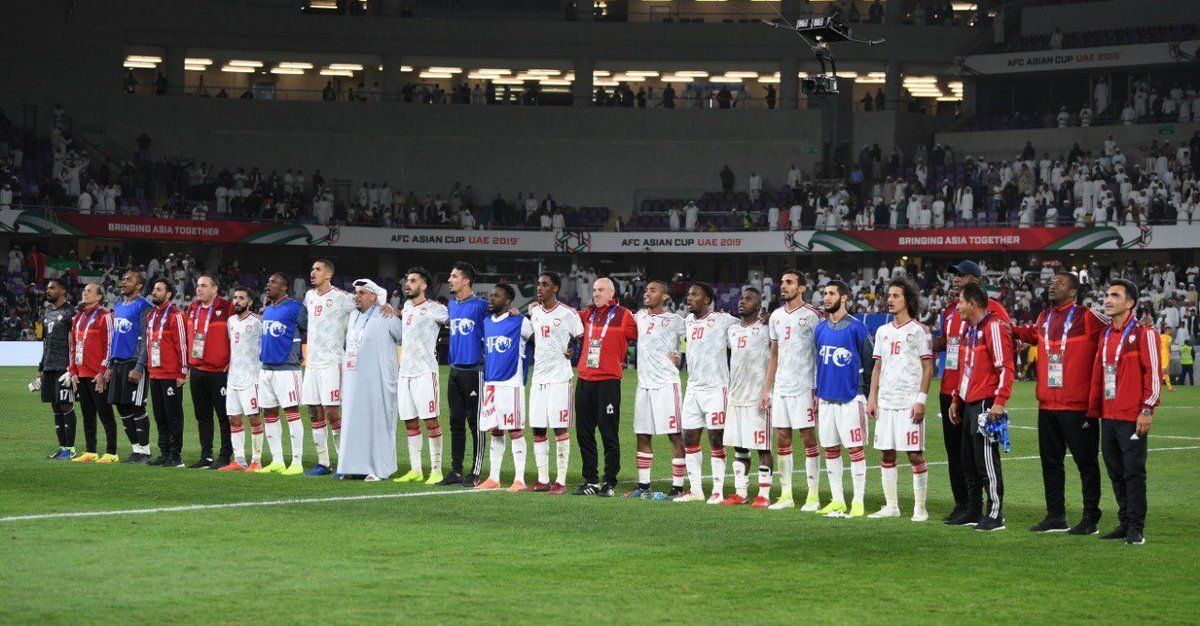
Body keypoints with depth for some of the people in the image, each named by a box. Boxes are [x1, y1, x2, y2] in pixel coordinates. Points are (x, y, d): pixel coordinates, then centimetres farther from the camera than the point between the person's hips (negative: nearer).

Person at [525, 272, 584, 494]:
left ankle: (561, 481, -1)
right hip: (538, 377, 6)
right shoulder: (534, 311, 12)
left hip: (559, 378, -6)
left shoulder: (568, 314, -7)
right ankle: (543, 480, 12)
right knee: (537, 429, 6)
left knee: (560, 429, -4)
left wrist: (572, 351, -10)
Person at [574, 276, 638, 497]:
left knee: (609, 434, -3)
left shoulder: (623, 315, -3)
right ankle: (590, 481, 16)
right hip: (584, 380, 6)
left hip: (608, 381, -6)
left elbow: (639, 338, 0)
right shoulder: (587, 314, 13)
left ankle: (609, 482, 3)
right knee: (584, 433, 8)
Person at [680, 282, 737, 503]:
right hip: (693, 388, 6)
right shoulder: (687, 322, 13)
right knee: (689, 439, 5)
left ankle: (718, 490, 4)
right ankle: (696, 489, 13)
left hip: (716, 388, -6)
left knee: (716, 439, -2)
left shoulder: (722, 321, -6)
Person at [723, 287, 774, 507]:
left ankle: (764, 494, 1)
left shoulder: (765, 329, -8)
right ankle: (740, 492, 16)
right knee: (738, 446, 10)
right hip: (735, 395, 7)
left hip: (758, 396, -7)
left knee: (762, 447, -3)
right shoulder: (731, 329, 14)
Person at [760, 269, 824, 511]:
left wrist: (820, 391, -12)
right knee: (782, 439, 6)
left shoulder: (811, 316, -6)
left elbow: (822, 355, -6)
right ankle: (786, 495, 12)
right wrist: (766, 389, 14)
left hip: (804, 387, -6)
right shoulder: (776, 316, 14)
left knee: (808, 438, -3)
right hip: (780, 387, 6)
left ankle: (813, 495, 2)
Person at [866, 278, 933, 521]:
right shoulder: (883, 331, 15)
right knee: (887, 454, 7)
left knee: (915, 455, -6)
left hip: (910, 403, -6)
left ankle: (920, 508, 0)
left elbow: (928, 367, -5)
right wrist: (872, 398, 9)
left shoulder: (919, 330, -3)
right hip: (885, 401, 6)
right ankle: (891, 506, 15)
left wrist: (921, 400, -13)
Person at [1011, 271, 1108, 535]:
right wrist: (1013, 330, 17)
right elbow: (1033, 335, 31)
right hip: (1047, 405, 7)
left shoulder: (1088, 317, -9)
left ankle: (1091, 518, 6)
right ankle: (1055, 516, 22)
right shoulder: (1043, 318, 11)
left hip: (1078, 406, -7)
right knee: (1050, 461, 12)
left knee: (1086, 462, 0)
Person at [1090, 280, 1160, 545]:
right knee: (1115, 473, 10)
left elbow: (1153, 373, -10)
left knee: (1133, 471, -5)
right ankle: (1125, 524, 18)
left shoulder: (1144, 334, -6)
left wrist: (1147, 410, -15)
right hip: (1108, 418, 7)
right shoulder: (1106, 336, 16)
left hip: (1133, 418, -7)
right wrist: (1094, 410, 17)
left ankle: (1136, 529, 0)